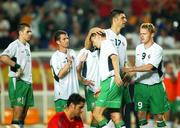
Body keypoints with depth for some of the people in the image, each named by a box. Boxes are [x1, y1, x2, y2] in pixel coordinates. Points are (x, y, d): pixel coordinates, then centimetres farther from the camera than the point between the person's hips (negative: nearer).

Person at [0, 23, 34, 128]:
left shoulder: (27, 45, 17)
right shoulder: (15, 45, -11)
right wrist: (16, 66, -21)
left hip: (28, 81, 9)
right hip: (18, 81, -9)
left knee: (25, 108, 9)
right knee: (18, 107, -12)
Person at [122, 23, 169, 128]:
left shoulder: (157, 49, -13)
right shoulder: (138, 48, 7)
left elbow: (149, 67, -24)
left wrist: (130, 69, -27)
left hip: (155, 86, -4)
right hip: (140, 85, 4)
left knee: (158, 114, -2)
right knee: (141, 112, -3)